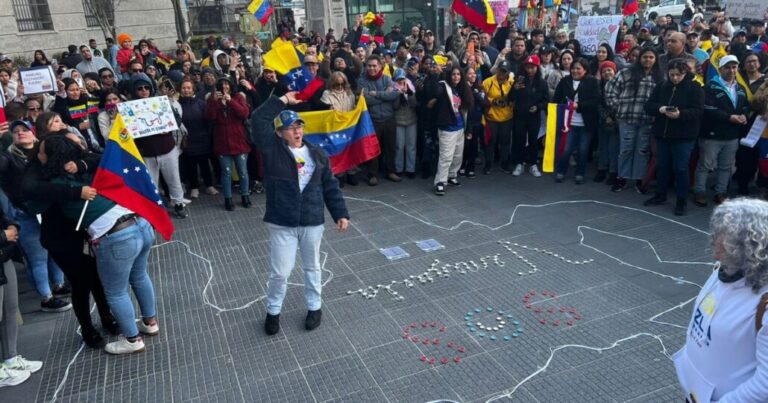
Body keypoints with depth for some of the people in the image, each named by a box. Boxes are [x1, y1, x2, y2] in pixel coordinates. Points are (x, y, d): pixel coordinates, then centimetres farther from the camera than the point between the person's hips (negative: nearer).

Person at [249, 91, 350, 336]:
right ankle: (273, 311, 27)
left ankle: (314, 307, 36)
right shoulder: (272, 149, -4)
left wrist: (340, 213, 1)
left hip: (312, 221, 2)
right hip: (282, 223, -2)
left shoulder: (317, 154, 3)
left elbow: (330, 187, 6)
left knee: (311, 267, 18)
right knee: (281, 272, 4)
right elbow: (258, 120, -16)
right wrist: (283, 101, -12)